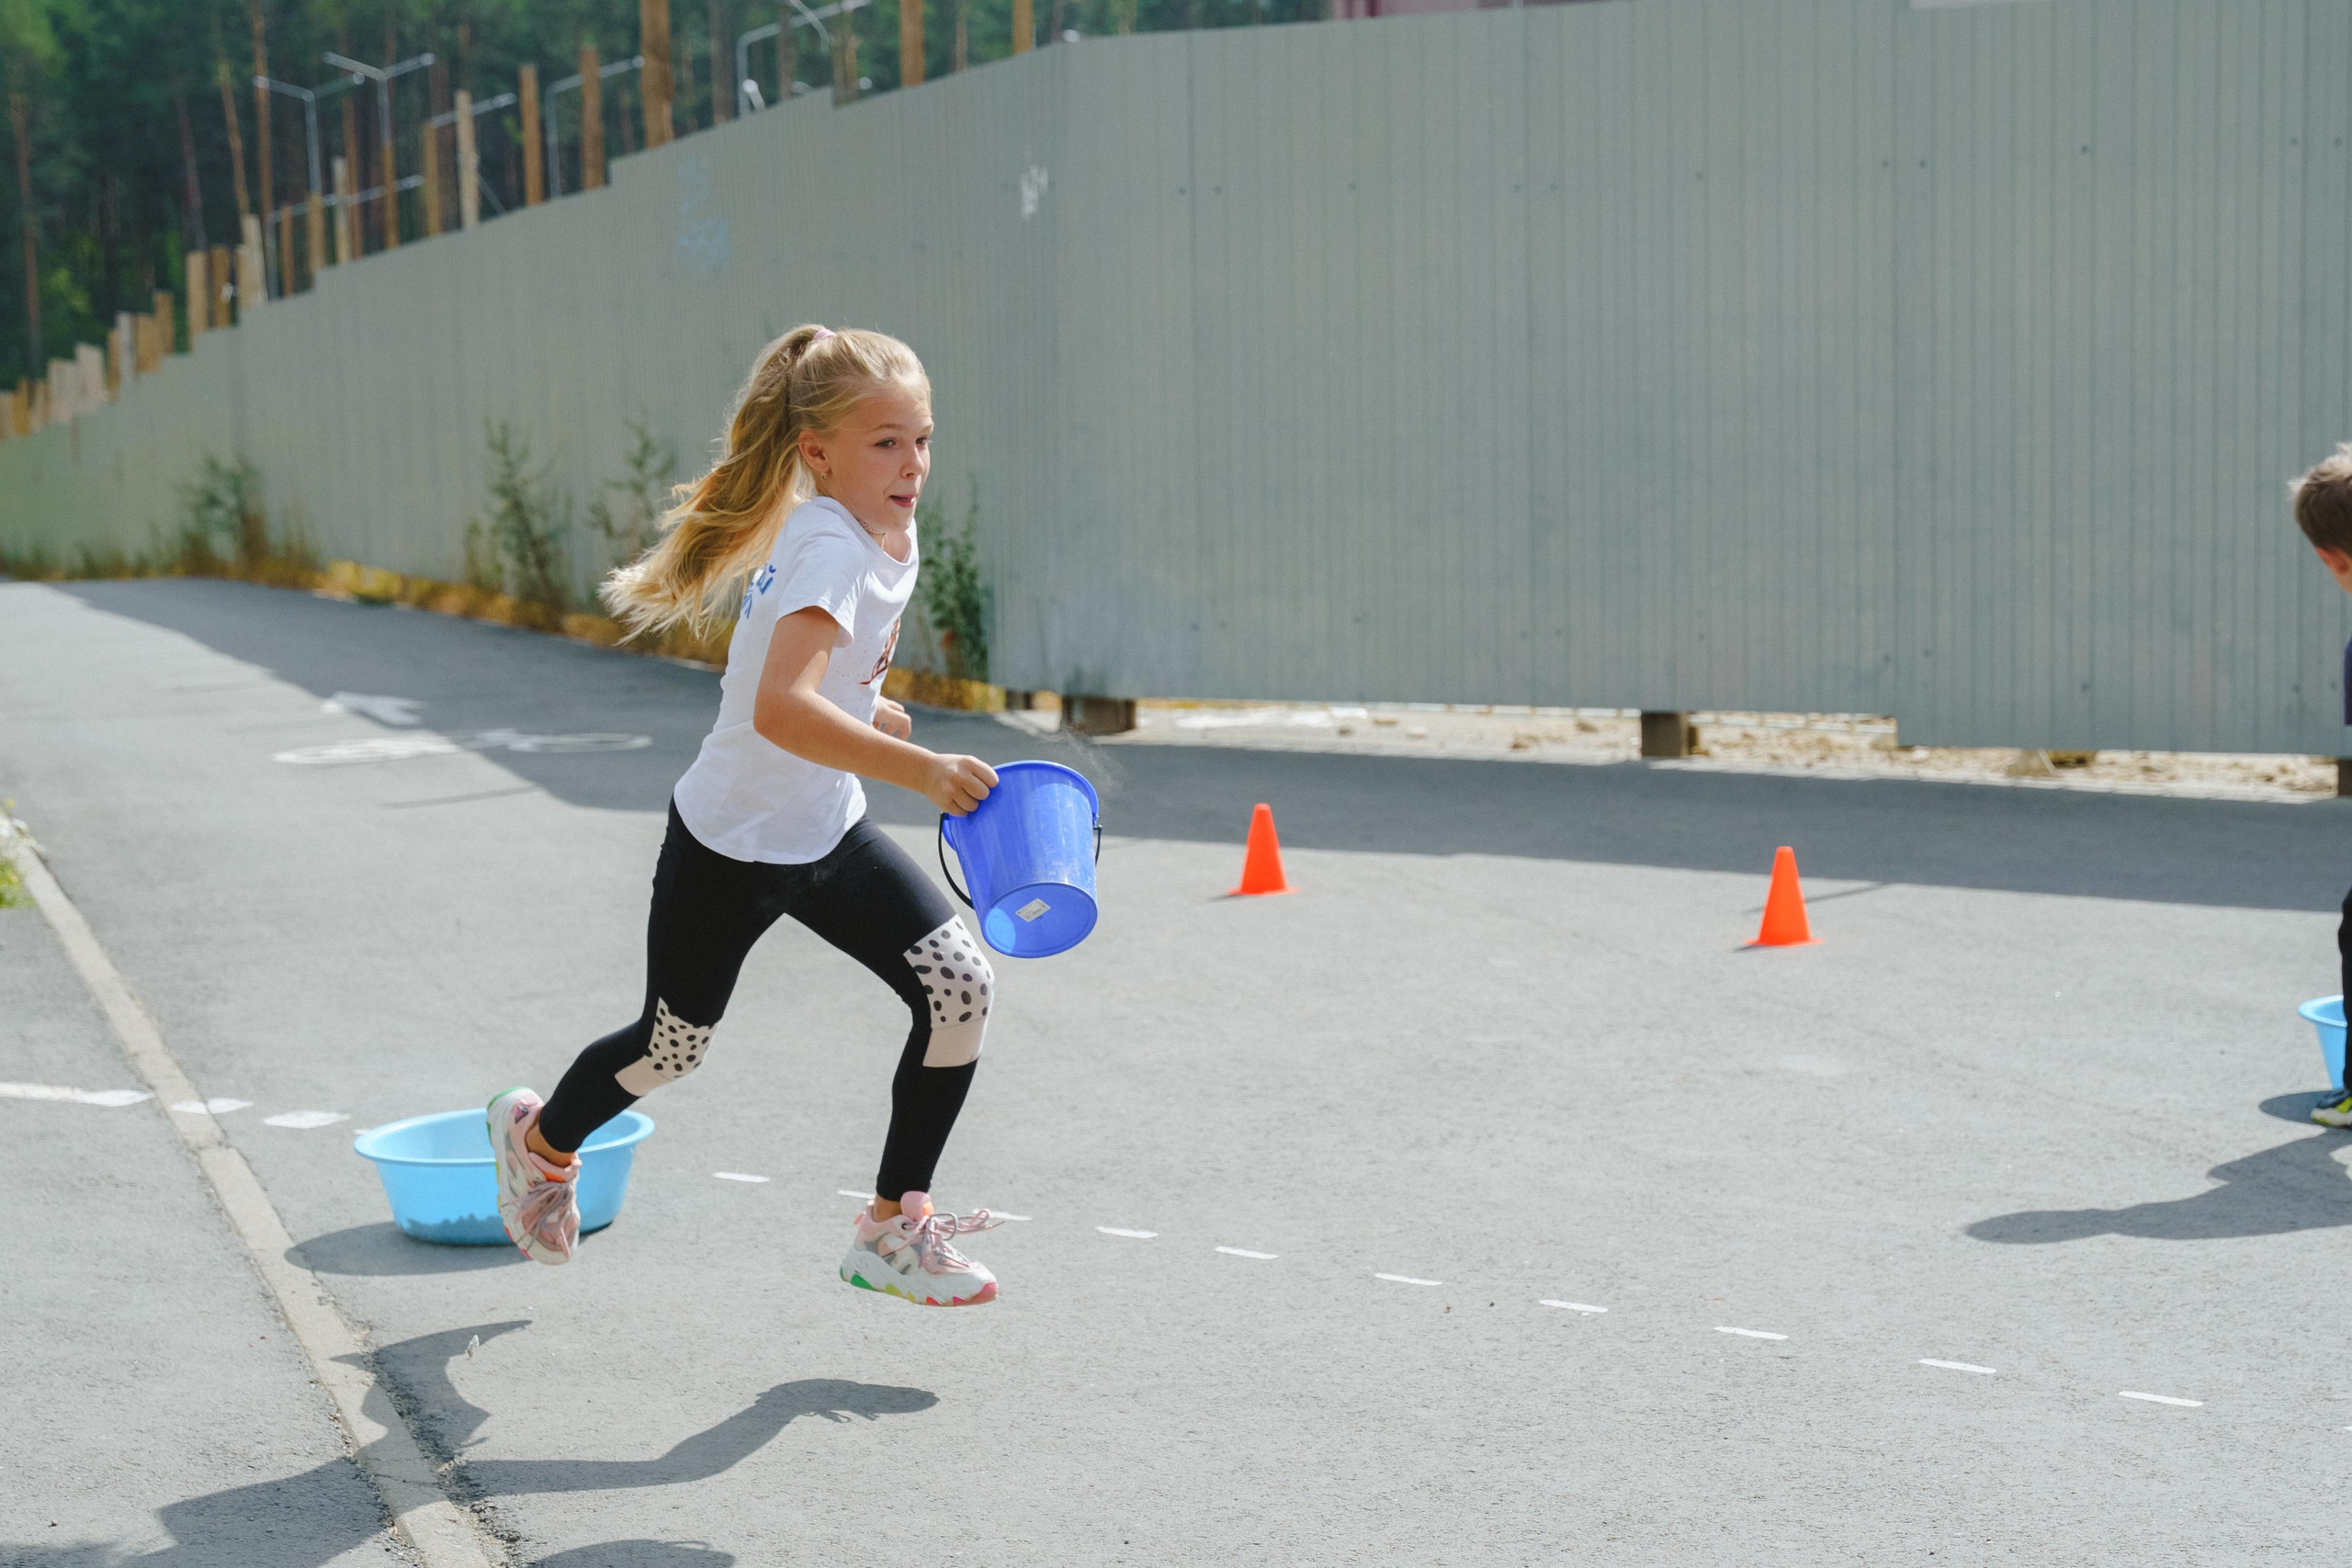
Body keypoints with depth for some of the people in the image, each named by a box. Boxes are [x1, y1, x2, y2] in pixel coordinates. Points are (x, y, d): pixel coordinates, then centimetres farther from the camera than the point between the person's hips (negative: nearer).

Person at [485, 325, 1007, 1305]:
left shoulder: (894, 534, -2)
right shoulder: (828, 546, -30)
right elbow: (778, 709, -47)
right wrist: (919, 770, -51)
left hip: (829, 832, 7)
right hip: (729, 844, -7)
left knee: (960, 986, -11)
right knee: (671, 1047, 14)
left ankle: (893, 1228, 3)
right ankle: (540, 1139, 48)